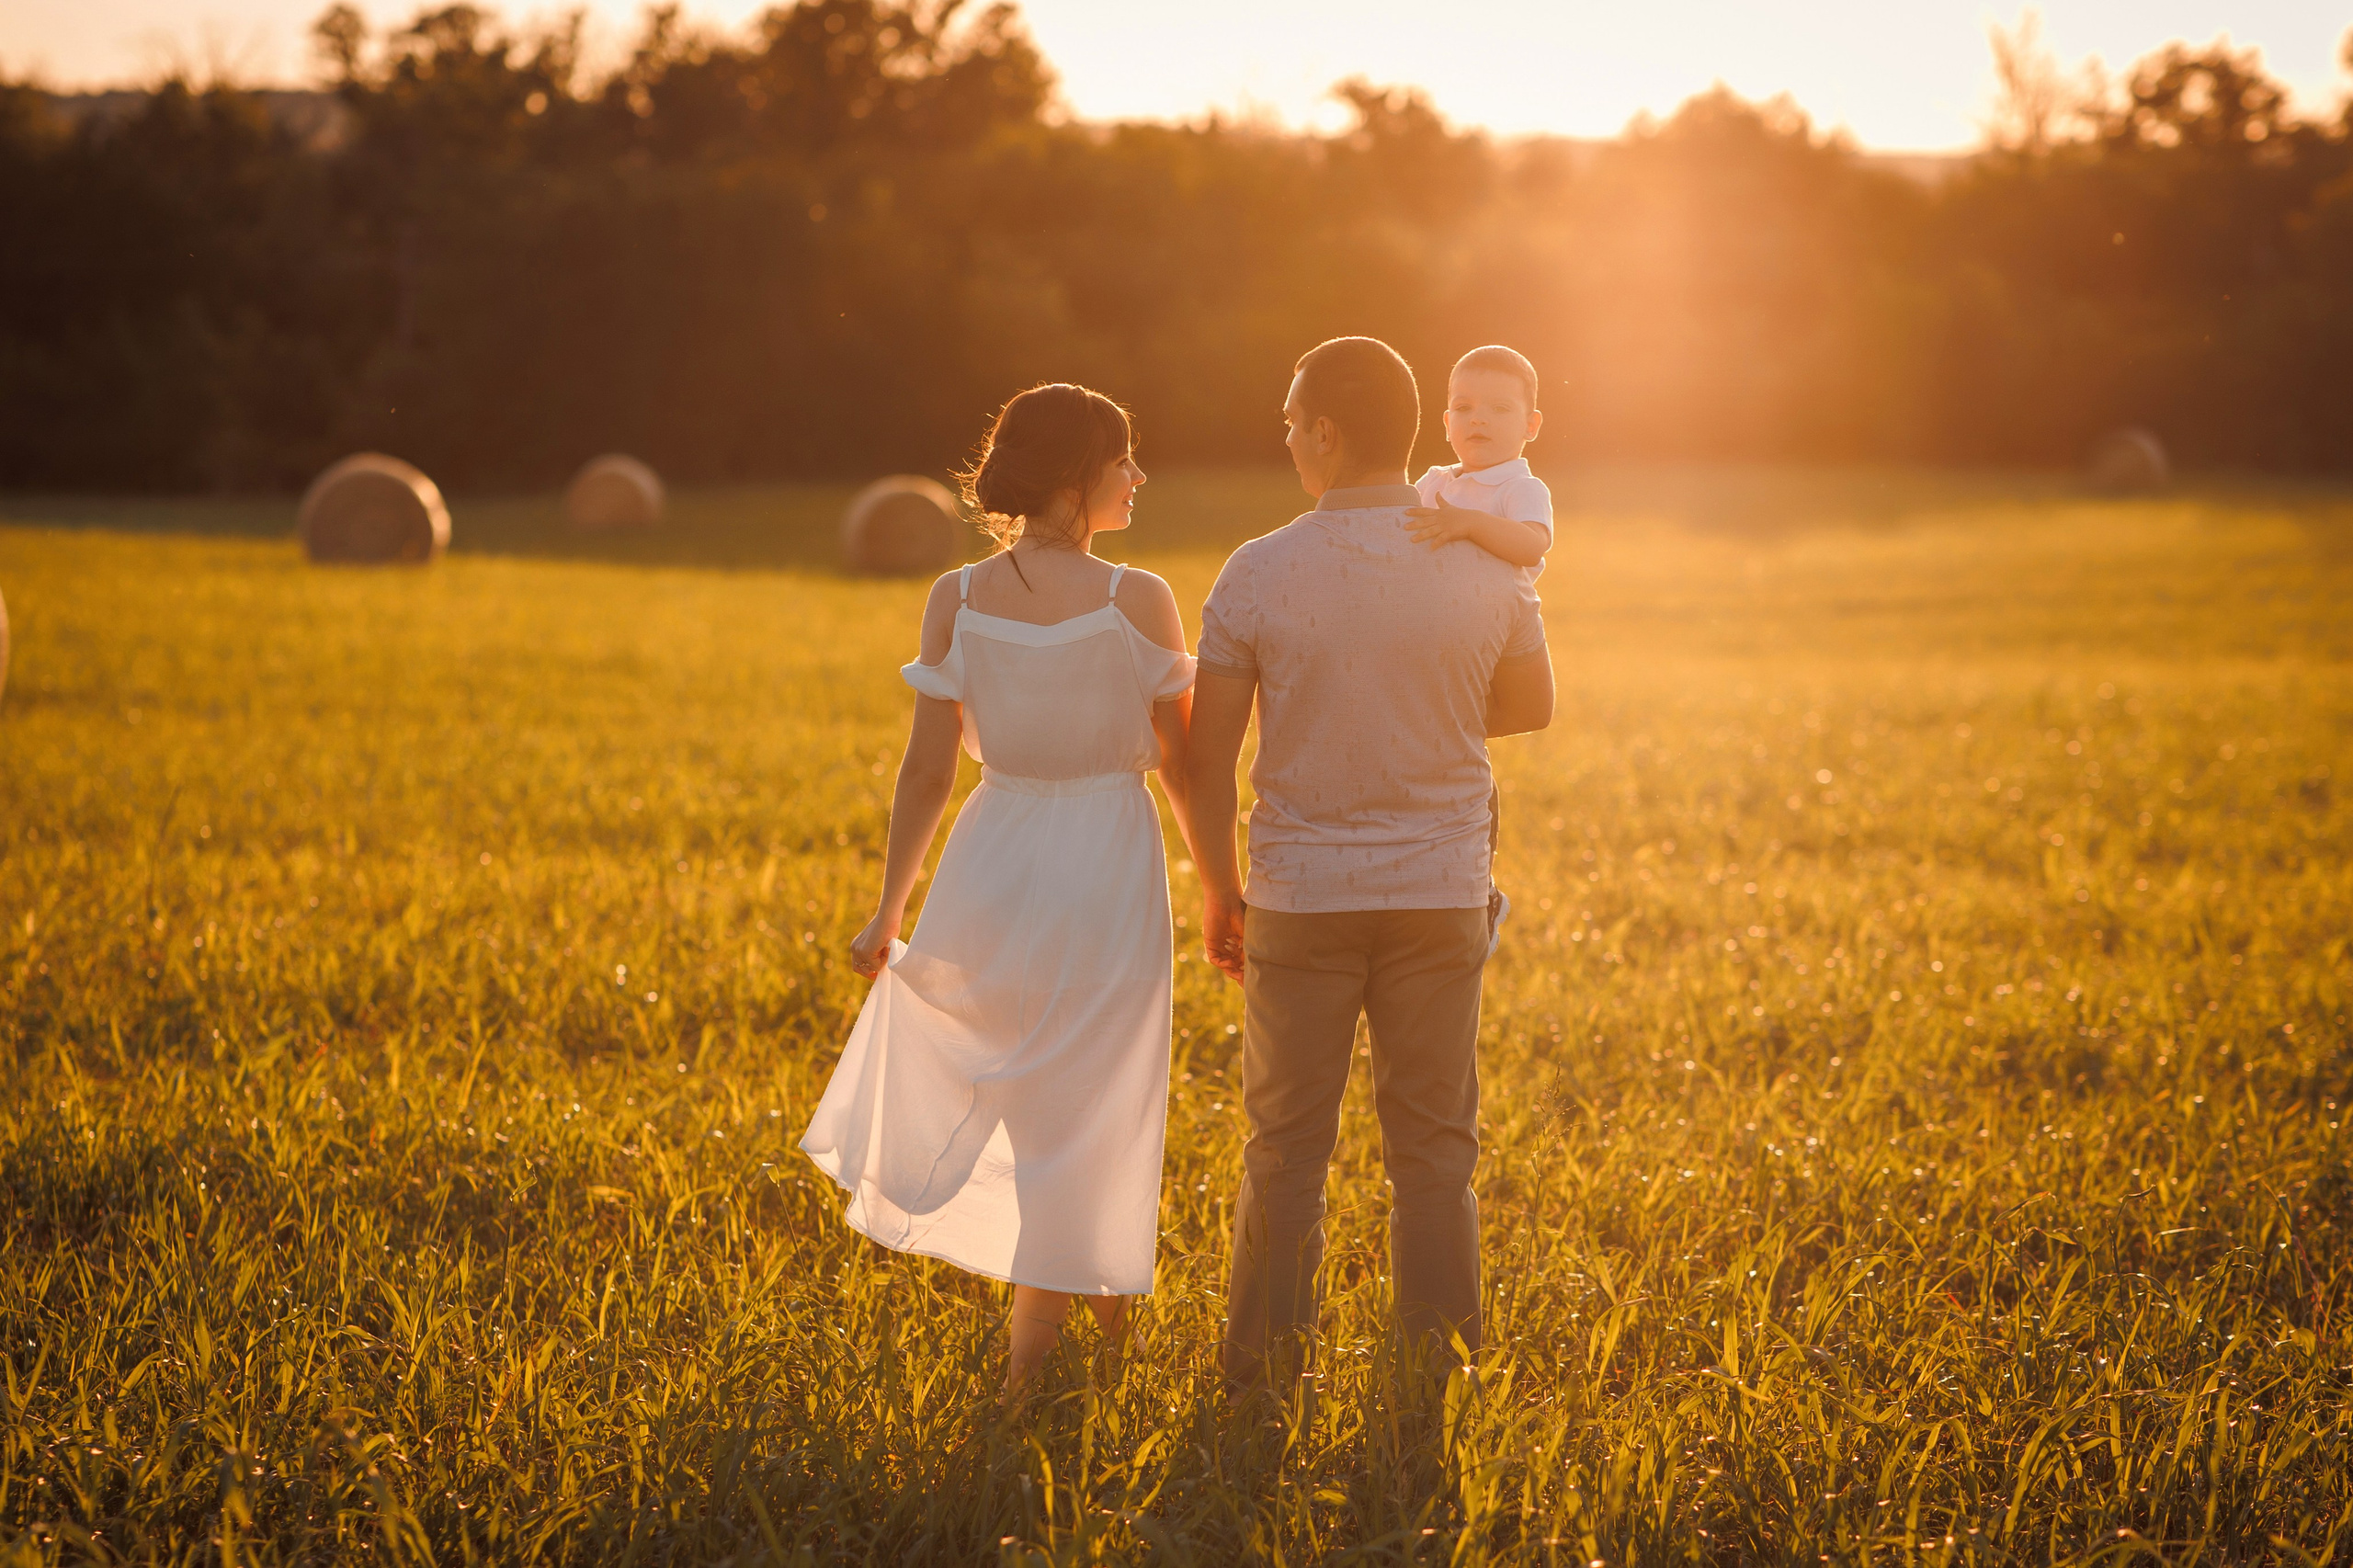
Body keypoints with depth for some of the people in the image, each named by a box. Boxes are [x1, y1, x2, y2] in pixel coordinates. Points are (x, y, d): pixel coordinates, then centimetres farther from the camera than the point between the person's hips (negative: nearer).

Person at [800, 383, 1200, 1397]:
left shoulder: (957, 601, -5)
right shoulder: (1138, 602, -12)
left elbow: (927, 771, -3)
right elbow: (1181, 763, -5)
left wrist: (888, 911, 6)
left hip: (996, 866, 3)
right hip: (1109, 874, -3)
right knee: (1080, 1125, 8)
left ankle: (1097, 1302, 36)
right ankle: (1028, 1360, 14)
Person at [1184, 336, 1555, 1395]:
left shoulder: (1258, 574, -9)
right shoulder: (1485, 573, -4)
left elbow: (1207, 759, -5)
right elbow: (1531, 707, 14)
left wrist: (1217, 891, 8)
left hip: (1300, 897, -1)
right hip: (1442, 893, 1)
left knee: (1285, 1147, 10)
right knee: (1434, 1147, 10)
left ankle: (1260, 1379, 17)